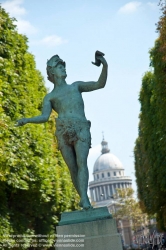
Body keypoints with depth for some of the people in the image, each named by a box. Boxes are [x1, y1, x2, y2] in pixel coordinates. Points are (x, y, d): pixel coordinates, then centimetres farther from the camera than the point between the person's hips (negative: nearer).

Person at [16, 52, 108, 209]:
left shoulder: (76, 86, 27)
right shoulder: (49, 97, 23)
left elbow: (100, 84, 17)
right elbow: (44, 117, 9)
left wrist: (104, 66, 2)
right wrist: (27, 120, -8)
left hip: (81, 129, -1)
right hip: (63, 131, 1)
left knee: (82, 163, -19)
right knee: (72, 167, -5)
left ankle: (84, 199, -30)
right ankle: (84, 199, -1)